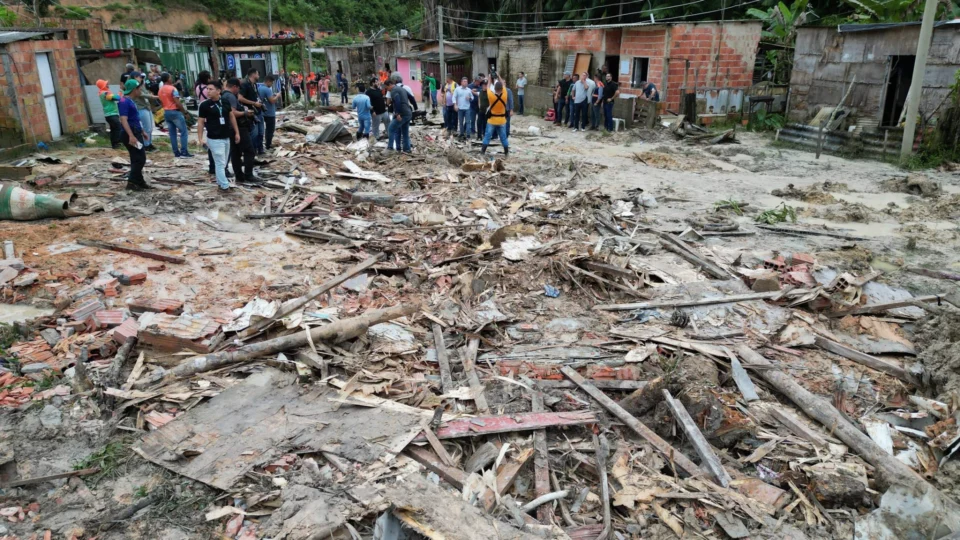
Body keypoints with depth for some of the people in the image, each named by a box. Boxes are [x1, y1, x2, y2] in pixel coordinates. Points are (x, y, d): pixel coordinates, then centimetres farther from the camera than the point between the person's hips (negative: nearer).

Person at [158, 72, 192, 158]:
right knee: (183, 132, -2)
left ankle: (176, 152, 9)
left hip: (166, 112, 8)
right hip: (175, 112, -7)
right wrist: (184, 111, -10)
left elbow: (161, 102, 15)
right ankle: (184, 152, -8)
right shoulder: (172, 88, -13)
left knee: (172, 133, 9)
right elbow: (177, 103, -18)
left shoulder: (160, 90, 10)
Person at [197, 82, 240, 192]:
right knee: (220, 163, -4)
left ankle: (220, 182, 28)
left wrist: (237, 132, 11)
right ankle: (225, 186, 1)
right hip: (214, 139, -5)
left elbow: (232, 117, 12)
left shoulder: (226, 102, 2)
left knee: (223, 163, 15)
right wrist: (200, 138, -12)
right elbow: (200, 122, -6)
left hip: (226, 137, 5)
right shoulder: (204, 105, -10)